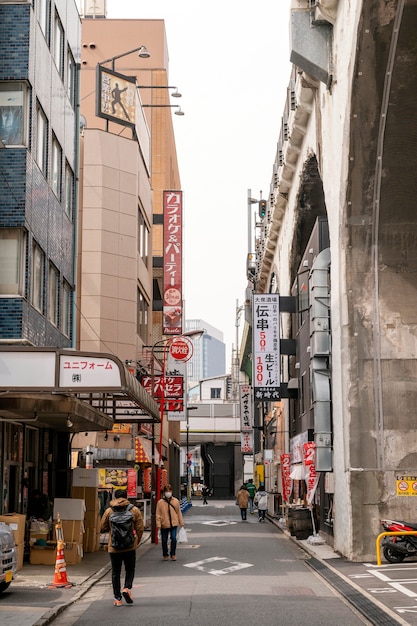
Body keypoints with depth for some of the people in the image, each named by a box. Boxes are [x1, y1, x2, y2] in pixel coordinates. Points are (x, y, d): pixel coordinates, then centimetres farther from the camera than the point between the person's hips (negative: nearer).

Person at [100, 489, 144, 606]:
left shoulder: (109, 511, -1)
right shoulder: (134, 510, -1)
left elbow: (102, 528, 5)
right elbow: (140, 528, -1)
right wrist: (136, 542, 13)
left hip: (114, 547, 0)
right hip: (130, 547, 0)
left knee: (115, 572, 9)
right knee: (130, 570, 14)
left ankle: (117, 598, 8)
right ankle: (127, 588, -10)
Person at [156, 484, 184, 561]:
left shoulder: (176, 501, 3)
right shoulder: (160, 502, -4)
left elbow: (179, 512, 9)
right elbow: (158, 514, -3)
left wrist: (181, 522, 10)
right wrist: (158, 524, -9)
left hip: (174, 524, 0)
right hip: (164, 525, 0)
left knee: (174, 539, -8)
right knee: (164, 540, 9)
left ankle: (173, 554, 8)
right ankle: (165, 555, 25)